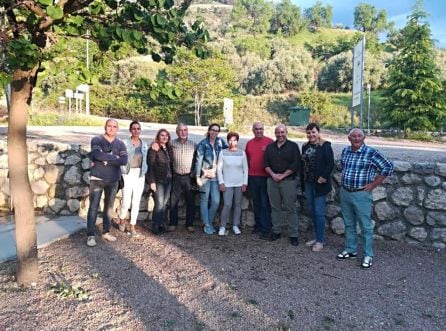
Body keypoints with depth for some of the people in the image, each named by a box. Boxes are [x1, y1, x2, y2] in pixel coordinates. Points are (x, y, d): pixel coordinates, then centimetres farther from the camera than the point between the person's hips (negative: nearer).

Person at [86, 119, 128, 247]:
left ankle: (106, 232, 25)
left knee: (109, 207, 12)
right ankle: (90, 235, 6)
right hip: (97, 179, -3)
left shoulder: (120, 144, 4)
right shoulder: (97, 140, -5)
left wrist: (105, 159, -17)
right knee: (93, 207, -2)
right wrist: (114, 157, -15)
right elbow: (97, 155, -24)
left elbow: (124, 160, -12)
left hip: (113, 181, 4)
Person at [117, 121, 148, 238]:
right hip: (128, 174, -4)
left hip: (140, 175, 4)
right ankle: (122, 219, 25)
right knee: (126, 201, -5)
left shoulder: (144, 144, 10)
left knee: (136, 202, 5)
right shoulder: (125, 143, -4)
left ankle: (132, 227, 15)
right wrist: (123, 172, -16)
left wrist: (144, 172, 9)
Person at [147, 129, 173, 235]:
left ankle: (162, 225, 16)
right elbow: (150, 166, -10)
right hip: (158, 181, -5)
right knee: (159, 204, -7)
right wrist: (152, 181, -14)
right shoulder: (154, 149, -6)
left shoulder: (169, 149, 12)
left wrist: (172, 177, 10)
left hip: (168, 180, 5)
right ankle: (155, 227, 5)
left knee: (165, 204, 7)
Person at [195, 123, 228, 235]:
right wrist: (198, 176, -9)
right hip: (205, 176, -3)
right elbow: (198, 161, -5)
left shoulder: (220, 142, 7)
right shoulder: (202, 144, -3)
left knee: (216, 201, -1)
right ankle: (207, 225, 15)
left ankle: (210, 222, 19)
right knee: (204, 201, 5)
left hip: (216, 176, 3)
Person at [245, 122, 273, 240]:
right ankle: (258, 225, 27)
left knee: (265, 204, -2)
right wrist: (247, 173, 15)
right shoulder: (249, 143, 11)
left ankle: (266, 229, 4)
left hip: (265, 177, -5)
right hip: (252, 177, 5)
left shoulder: (269, 141, -4)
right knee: (256, 203, 14)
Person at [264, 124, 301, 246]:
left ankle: (293, 235, 5)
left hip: (288, 180, -4)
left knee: (290, 208, -2)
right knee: (275, 207, 10)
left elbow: (296, 164, -8)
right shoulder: (270, 147, 12)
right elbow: (266, 164, 8)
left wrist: (282, 176, -12)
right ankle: (276, 231, 20)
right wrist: (273, 174, -8)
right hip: (272, 180, 4)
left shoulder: (293, 146, 0)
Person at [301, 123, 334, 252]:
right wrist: (303, 180, 9)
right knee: (312, 211, 13)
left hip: (320, 184, -7)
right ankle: (317, 237, 26)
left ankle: (320, 240, 8)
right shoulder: (305, 146, 10)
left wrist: (323, 178, -19)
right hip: (308, 183, 7)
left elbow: (330, 164, -15)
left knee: (319, 212, -3)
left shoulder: (325, 146, -9)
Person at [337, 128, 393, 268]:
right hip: (344, 193, 6)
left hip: (361, 195, -5)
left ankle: (368, 255, 15)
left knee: (365, 226, 3)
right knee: (349, 224, 16)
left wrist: (373, 184, -10)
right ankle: (350, 250, 30)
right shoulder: (345, 151, 5)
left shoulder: (371, 152, -12)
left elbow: (388, 167, -11)